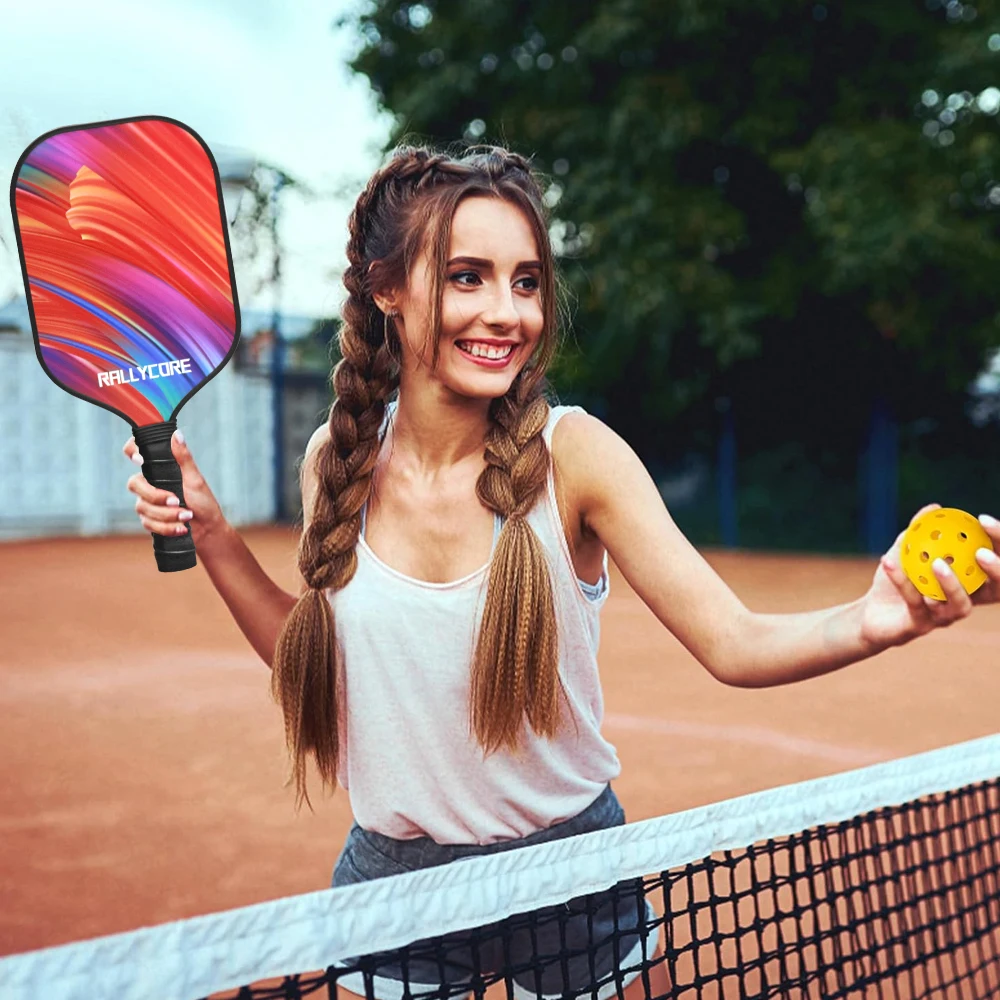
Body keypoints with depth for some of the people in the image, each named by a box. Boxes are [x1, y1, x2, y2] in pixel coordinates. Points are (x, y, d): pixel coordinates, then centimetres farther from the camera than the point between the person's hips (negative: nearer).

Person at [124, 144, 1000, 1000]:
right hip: (391, 868, 2)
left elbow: (732, 644, -22)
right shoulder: (338, 461, -8)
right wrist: (210, 535, -5)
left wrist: (869, 622, -41)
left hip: (568, 862, -2)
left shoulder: (572, 454, -17)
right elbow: (316, 659, 6)